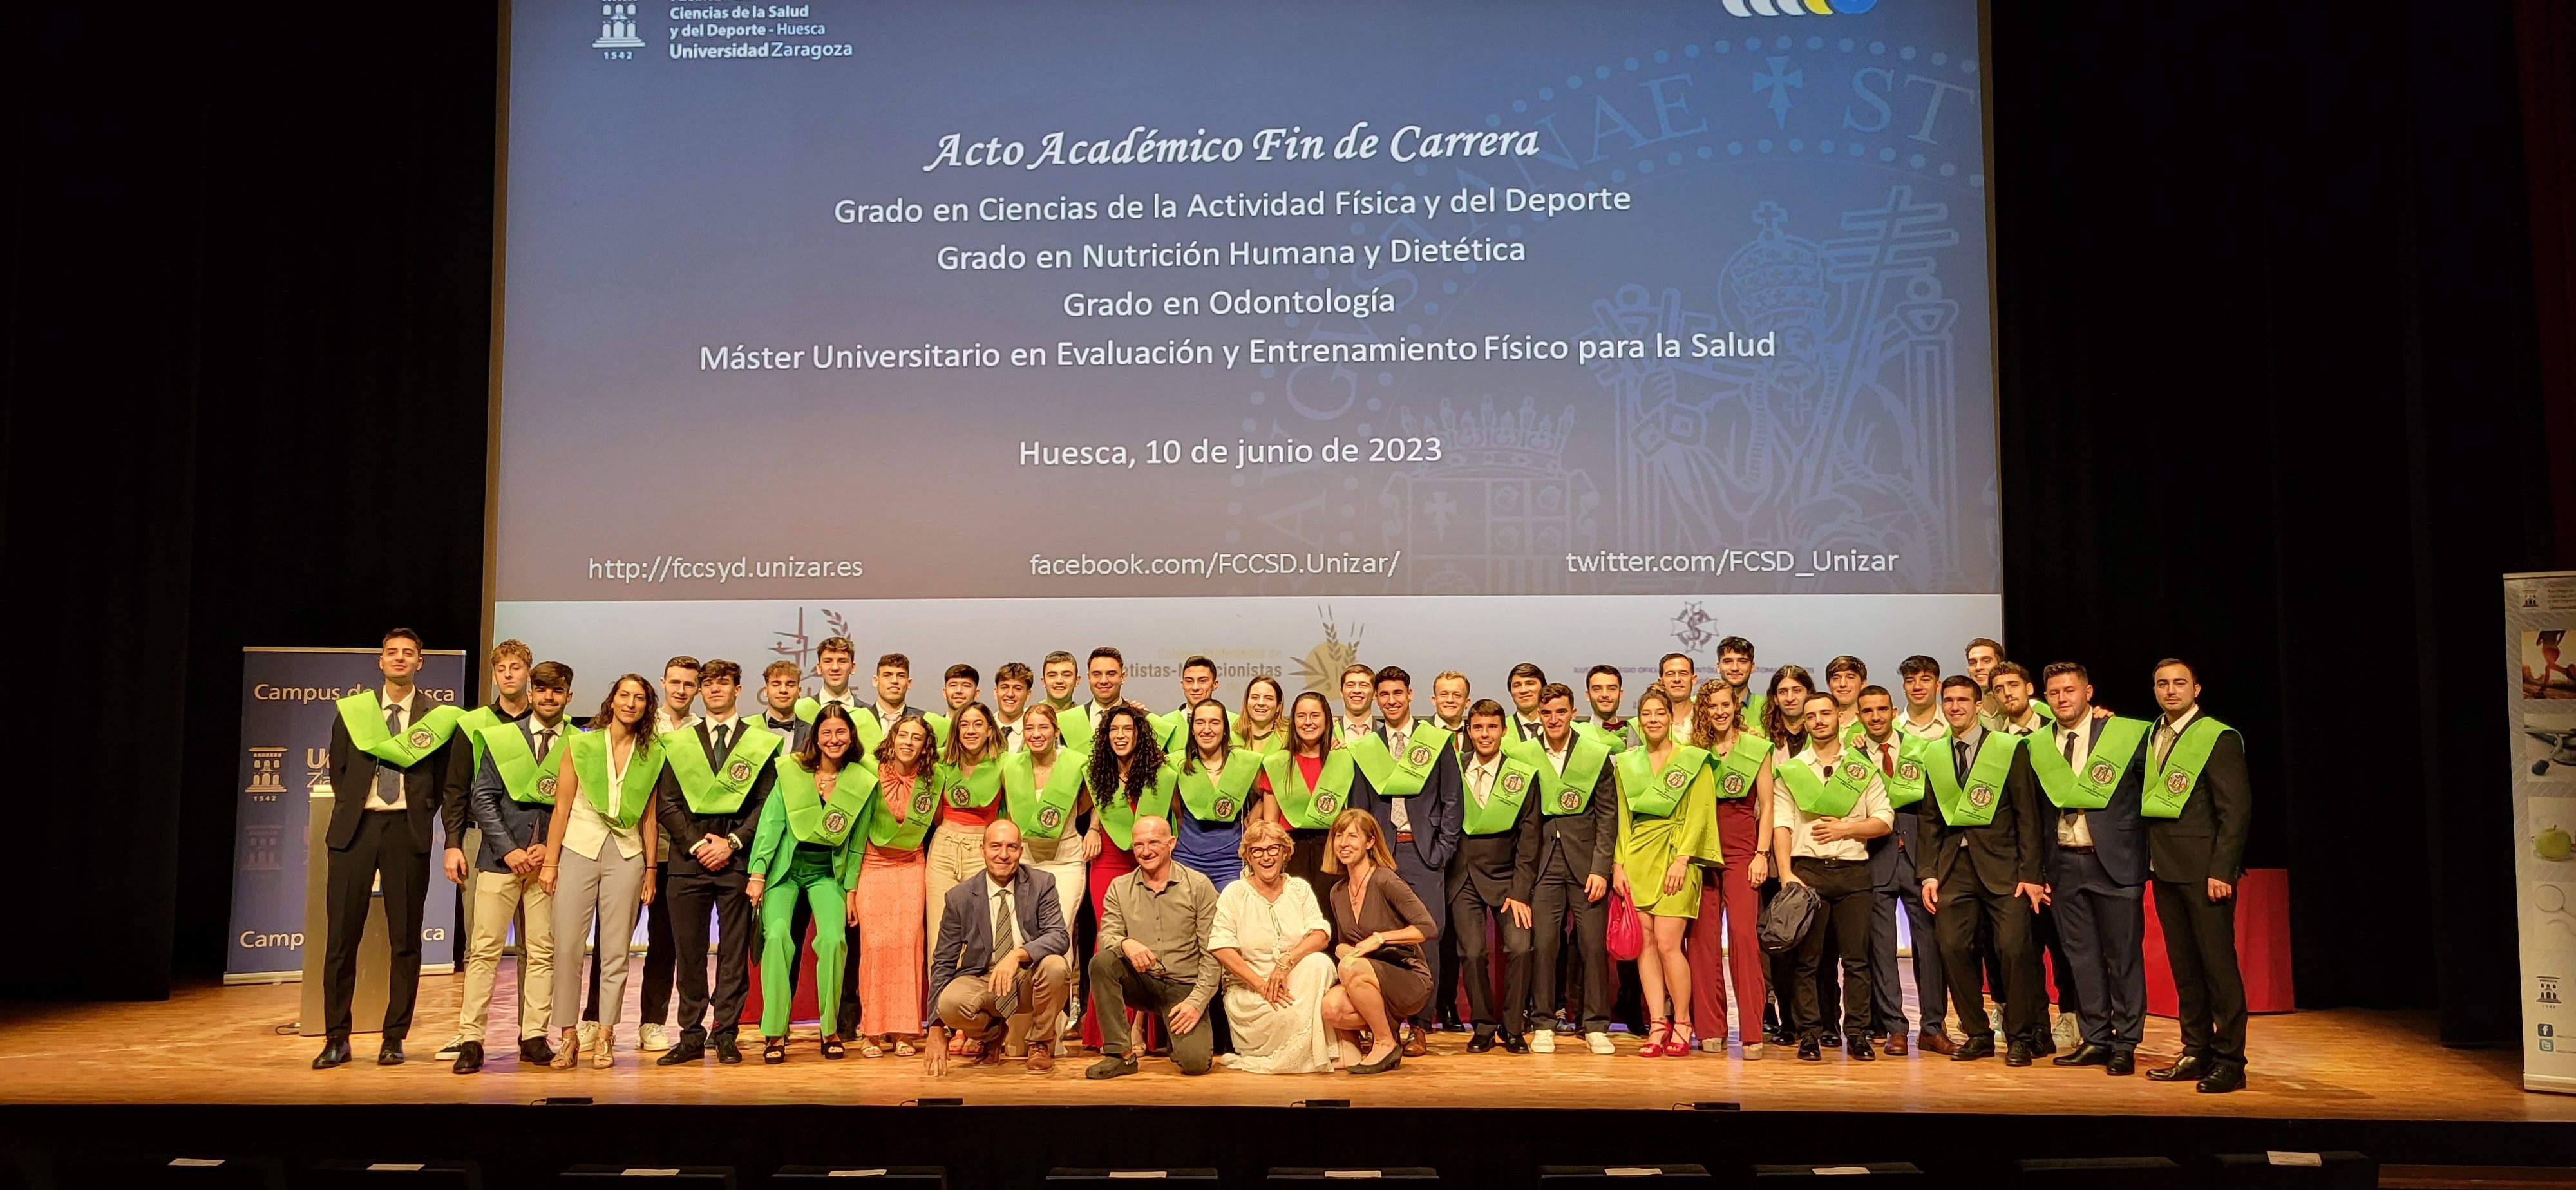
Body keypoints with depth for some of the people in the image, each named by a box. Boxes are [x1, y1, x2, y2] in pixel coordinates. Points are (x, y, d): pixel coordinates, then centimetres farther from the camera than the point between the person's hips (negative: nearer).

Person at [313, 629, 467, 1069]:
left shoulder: (438, 716, 6)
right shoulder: (352, 710, 12)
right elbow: (338, 770, 18)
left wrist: (420, 813, 3)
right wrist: (352, 808, 9)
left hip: (407, 829, -1)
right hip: (355, 827, 1)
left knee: (405, 940, 1)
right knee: (342, 936, 1)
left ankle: (394, 1038, 9)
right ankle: (336, 1039, 9)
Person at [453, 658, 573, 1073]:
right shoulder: (501, 737, 7)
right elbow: (482, 798, 3)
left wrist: (552, 849, -7)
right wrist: (508, 850, -6)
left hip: (549, 862, 0)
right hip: (501, 856, 0)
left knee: (541, 952, 2)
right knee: (484, 949, -3)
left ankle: (533, 1038, 8)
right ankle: (470, 1039, 0)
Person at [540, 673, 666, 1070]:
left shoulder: (652, 754, 7)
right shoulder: (580, 746, 2)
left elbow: (650, 817, 8)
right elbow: (561, 808, 2)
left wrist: (651, 870, 6)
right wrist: (550, 862, -2)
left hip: (626, 854, 1)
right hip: (578, 849, -1)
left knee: (615, 951, 3)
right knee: (567, 946, -4)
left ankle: (605, 1037, 10)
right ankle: (568, 1036, 6)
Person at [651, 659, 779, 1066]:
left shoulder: (761, 742, 8)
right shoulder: (679, 742, 13)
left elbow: (767, 803, 2)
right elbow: (666, 804, 7)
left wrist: (732, 842, -9)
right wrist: (697, 844, -6)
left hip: (737, 857, -1)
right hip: (686, 859, 1)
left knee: (734, 951, -1)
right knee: (688, 951, 2)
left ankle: (726, 1035, 5)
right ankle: (691, 1036, 8)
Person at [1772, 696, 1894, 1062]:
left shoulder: (1862, 769, 12)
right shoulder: (1790, 771, 10)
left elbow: (1885, 820, 8)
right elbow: (1781, 825, 2)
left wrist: (1845, 829, -7)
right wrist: (1786, 874, -9)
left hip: (1853, 870, 1)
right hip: (1807, 870, -1)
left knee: (1856, 957, -1)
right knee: (1807, 958, -2)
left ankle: (1857, 1035, 6)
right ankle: (1809, 1034, 3)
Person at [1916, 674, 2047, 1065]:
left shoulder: (2009, 748, 1)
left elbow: (2027, 815, -1)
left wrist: (2030, 874, -7)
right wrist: (1927, 873, 3)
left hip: (2002, 866, -3)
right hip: (1954, 867, 3)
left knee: (2014, 949, -10)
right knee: (1953, 948, -3)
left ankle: (2018, 1038, 6)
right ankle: (1977, 1034, 12)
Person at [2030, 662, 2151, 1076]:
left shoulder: (2127, 735, -3)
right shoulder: (2037, 747, 8)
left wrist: (2148, 853, -2)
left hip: (2115, 862, -4)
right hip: (2064, 864, 4)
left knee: (2123, 956, 2)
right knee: (2081, 956, 8)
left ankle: (2125, 1044, 10)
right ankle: (2094, 1039, 17)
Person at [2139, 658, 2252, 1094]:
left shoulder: (2219, 738, -6)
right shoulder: (2150, 737, 14)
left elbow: (2236, 809, -10)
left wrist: (2221, 871, -15)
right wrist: (2149, 861, 4)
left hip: (2205, 871, -6)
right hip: (2165, 869, 7)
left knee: (2218, 965, -3)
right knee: (2184, 967, 11)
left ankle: (2230, 1061, 3)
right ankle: (2197, 1053, 18)